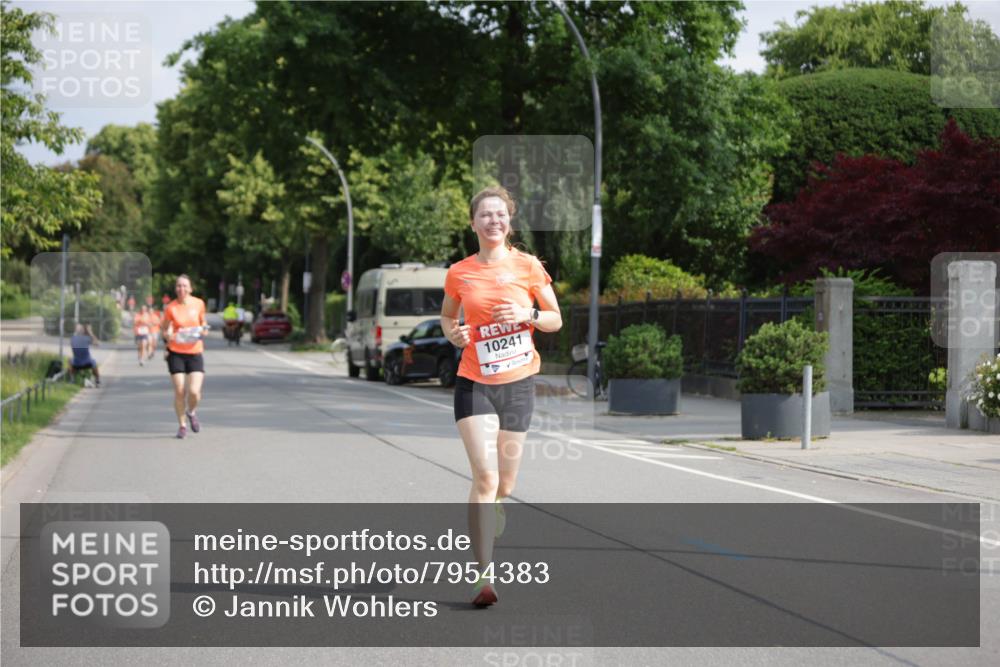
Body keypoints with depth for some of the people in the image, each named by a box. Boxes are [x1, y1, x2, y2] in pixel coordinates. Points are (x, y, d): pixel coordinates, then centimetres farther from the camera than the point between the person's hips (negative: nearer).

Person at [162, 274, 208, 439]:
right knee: (179, 391, -4)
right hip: (176, 353, -1)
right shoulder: (170, 308, -4)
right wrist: (168, 335, -15)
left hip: (195, 352, 1)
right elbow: (165, 331, 7)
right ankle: (182, 425, 16)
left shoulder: (198, 304, 0)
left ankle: (191, 413, 23)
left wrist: (203, 330, -3)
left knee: (194, 391, -11)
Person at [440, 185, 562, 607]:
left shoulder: (528, 266, 1)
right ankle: (484, 576, -17)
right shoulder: (459, 273, 2)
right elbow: (447, 315, 18)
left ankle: (489, 551, 35)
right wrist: (453, 333, -4)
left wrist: (528, 314, -13)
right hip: (473, 383, -1)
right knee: (484, 477, -16)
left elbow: (556, 320, 7)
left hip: (518, 383, 1)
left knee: (504, 485, 8)